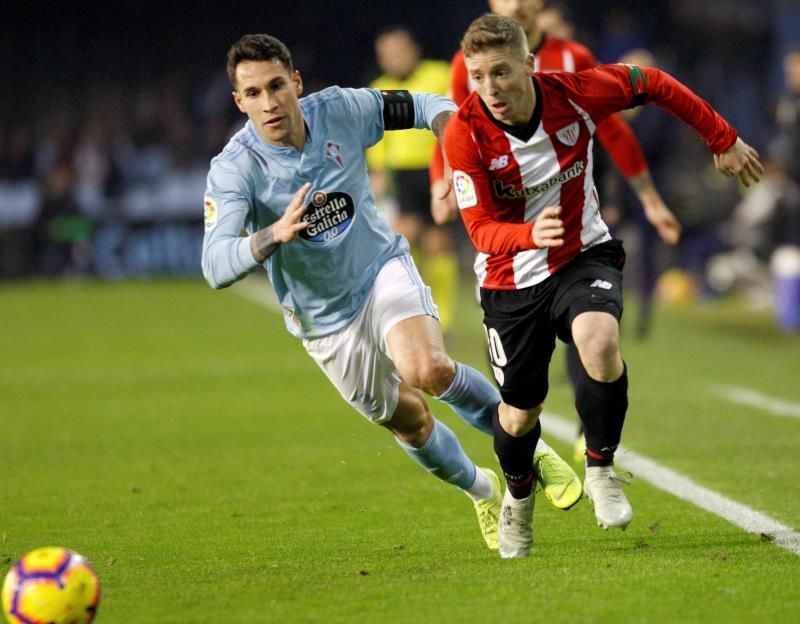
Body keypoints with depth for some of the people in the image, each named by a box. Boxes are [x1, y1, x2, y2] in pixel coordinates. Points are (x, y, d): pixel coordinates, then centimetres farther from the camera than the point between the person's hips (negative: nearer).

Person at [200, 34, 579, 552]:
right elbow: (216, 266, -35)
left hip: (384, 270, 0)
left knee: (427, 369, -28)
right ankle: (483, 490, 40)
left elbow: (420, 106, 4)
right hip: (325, 320, 0)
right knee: (407, 422, 10)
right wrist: (274, 235, -54)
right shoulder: (234, 169, -23)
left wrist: (449, 126, -19)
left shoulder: (341, 110, -14)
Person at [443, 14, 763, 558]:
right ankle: (518, 498, 43)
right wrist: (531, 234, -44)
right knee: (520, 412, 7)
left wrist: (723, 140, 8)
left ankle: (601, 469, -7)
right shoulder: (465, 133, -21)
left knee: (600, 342, -32)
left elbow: (653, 85, 1)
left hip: (584, 255, 0)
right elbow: (481, 228, -21)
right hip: (512, 281, 0)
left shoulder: (574, 93, -18)